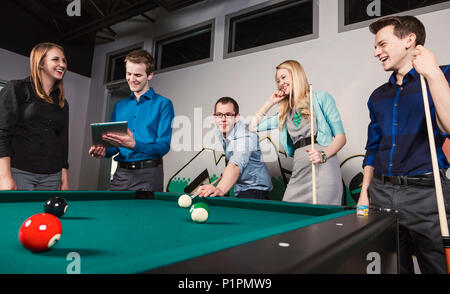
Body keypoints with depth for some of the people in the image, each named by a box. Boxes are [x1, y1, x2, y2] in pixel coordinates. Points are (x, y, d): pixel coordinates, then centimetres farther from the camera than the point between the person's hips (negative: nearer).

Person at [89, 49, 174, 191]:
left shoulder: (163, 104, -2)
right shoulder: (119, 106, 15)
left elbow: (163, 146, -10)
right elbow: (114, 143, 16)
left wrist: (134, 145, -25)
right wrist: (104, 151, -6)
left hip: (148, 175, -4)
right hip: (121, 174, 5)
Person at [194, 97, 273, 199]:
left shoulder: (245, 136, -28)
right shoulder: (219, 131, -3)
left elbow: (235, 165, -47)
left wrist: (220, 189, -63)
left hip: (255, 188, -8)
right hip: (240, 188, 8)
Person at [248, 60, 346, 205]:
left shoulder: (321, 98, 7)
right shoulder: (285, 113, 22)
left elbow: (341, 136, 2)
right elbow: (253, 127, 23)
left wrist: (323, 154, -17)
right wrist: (270, 102, 21)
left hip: (323, 168, -5)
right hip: (298, 173, 5)